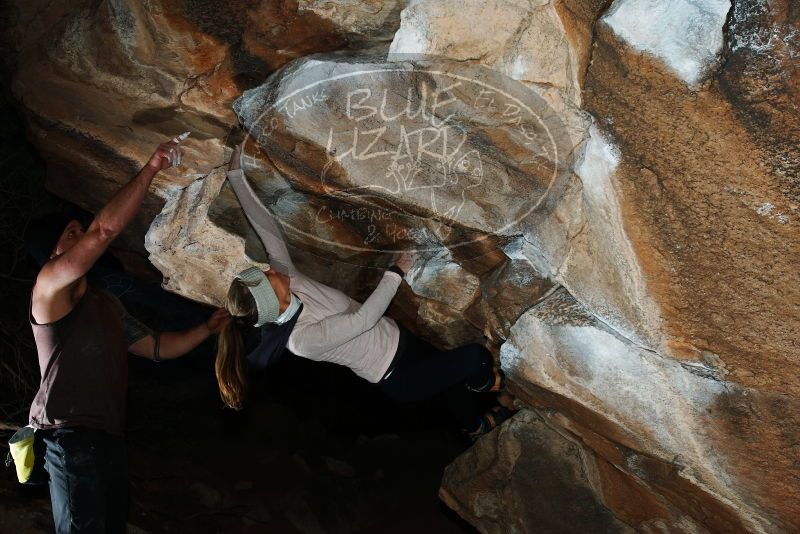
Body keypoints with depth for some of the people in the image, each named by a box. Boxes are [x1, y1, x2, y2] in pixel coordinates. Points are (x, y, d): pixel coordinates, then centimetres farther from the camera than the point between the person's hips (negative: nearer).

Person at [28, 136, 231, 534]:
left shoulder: (108, 306, 21)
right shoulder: (49, 289, -5)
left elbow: (158, 348, 24)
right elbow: (105, 229, -19)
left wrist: (208, 328, 12)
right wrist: (152, 167, -17)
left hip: (111, 440, 8)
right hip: (70, 439, -8)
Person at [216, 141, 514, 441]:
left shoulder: (288, 281, -13)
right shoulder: (302, 338, -34)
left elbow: (266, 228, -11)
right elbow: (363, 318, -35)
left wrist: (237, 174, -11)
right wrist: (396, 273, -27)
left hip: (397, 340, 8)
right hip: (400, 377, -8)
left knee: (452, 371, 25)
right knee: (475, 357, -13)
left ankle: (475, 427, 55)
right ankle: (488, 384, 26)